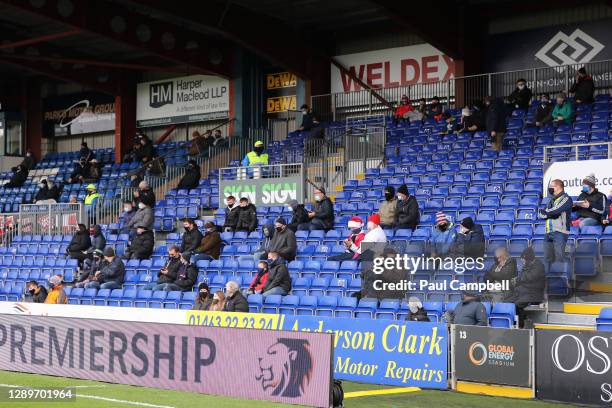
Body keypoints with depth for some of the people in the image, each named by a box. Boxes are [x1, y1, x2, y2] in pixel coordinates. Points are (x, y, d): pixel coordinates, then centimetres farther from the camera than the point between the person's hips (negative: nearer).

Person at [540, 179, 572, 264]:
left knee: (559, 259, -10)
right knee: (547, 259, 5)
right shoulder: (552, 200, 22)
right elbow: (541, 214, 15)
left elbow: (556, 210, -15)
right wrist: (551, 214, -5)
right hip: (548, 232, 7)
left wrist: (545, 212, 2)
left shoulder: (565, 199, -1)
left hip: (559, 232, -7)